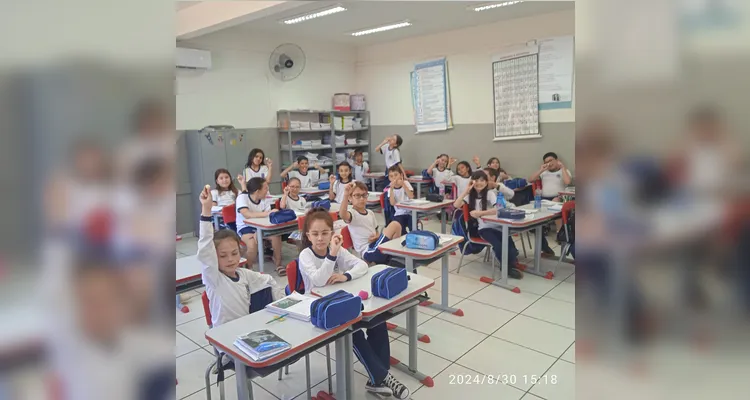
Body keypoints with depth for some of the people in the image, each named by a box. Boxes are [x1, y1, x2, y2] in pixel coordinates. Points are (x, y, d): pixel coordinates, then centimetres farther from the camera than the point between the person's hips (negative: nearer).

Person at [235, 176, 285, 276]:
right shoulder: (242, 197, -20)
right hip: (245, 227, -4)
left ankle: (278, 264, -2)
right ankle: (248, 269, -9)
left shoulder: (264, 200, -5)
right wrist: (267, 213, -44)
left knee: (276, 236, -22)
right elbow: (247, 215, -37)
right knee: (253, 244, -35)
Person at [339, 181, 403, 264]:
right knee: (395, 224, -14)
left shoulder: (370, 213, 17)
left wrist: (377, 237, 0)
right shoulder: (352, 214, -7)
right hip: (368, 252, -8)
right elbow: (342, 215, -32)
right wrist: (346, 195, -48)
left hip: (377, 248, 8)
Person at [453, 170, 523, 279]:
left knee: (508, 242, -28)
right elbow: (456, 205, -10)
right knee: (497, 245, -27)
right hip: (483, 228, 1)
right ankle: (508, 266, -6)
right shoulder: (471, 195, 7)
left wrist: (480, 213, -22)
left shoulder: (490, 193, 0)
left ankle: (511, 265, -6)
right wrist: (466, 190, -11)